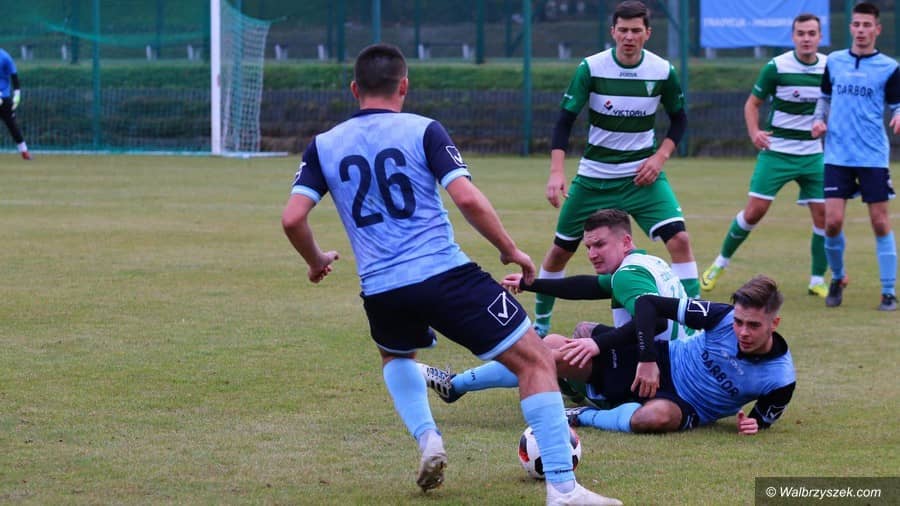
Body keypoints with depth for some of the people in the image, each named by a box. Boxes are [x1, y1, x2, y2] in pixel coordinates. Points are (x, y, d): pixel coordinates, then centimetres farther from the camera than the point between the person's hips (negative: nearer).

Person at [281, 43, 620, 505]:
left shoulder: (324, 146, 10)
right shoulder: (423, 131, 1)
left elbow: (292, 218, 2)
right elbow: (466, 198, -10)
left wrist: (315, 260, 23)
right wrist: (510, 250, 3)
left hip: (380, 290, 4)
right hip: (445, 276, -4)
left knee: (395, 354, 39)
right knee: (536, 361, 3)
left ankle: (427, 439, 14)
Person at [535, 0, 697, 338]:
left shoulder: (663, 72, -8)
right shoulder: (591, 68, -13)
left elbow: (679, 119, 7)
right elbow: (565, 120, -10)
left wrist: (659, 157, -8)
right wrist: (557, 171, -22)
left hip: (643, 174, 0)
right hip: (595, 176, 0)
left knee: (679, 239, -20)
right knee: (561, 249, 8)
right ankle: (540, 323, 31)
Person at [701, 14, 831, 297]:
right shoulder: (777, 67, -9)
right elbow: (752, 104, 0)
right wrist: (754, 133, -16)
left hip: (813, 154, 3)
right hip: (776, 151, -3)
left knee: (823, 215, -4)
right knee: (755, 210, -8)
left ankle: (818, 280, 9)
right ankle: (720, 263, 12)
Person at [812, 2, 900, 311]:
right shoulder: (834, 62, 8)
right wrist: (820, 120, 2)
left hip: (873, 157, -2)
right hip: (837, 155, 2)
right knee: (832, 222, -5)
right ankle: (837, 279, 19)